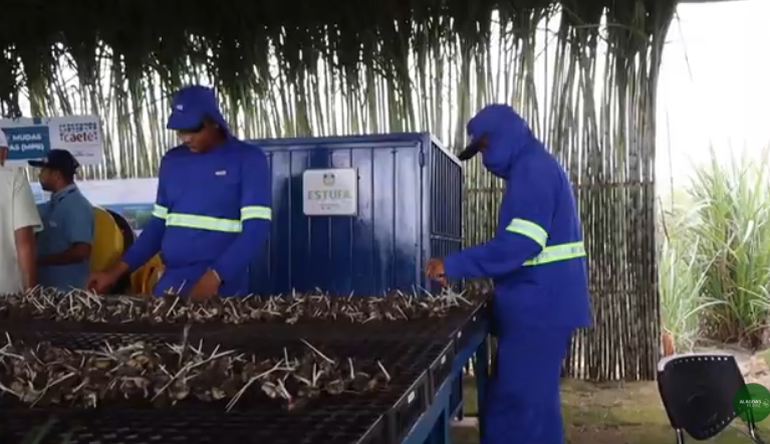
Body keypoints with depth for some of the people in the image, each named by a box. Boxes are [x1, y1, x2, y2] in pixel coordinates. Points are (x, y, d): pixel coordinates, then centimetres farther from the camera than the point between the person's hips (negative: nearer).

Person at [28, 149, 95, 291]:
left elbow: (81, 252, -24)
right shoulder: (51, 205, 12)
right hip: (45, 287, 8)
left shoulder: (77, 206, -15)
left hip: (68, 291, -8)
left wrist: (41, 260, -18)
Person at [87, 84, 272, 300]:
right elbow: (159, 224, 16)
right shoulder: (172, 161, 10)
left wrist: (215, 276, -23)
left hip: (222, 287, -5)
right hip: (170, 282, 5)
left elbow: (257, 227, -13)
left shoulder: (248, 159, -6)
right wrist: (118, 270, 6)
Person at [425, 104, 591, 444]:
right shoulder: (534, 168, 18)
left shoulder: (533, 170, -15)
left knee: (522, 400, -4)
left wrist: (454, 266, -20)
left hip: (539, 306, -10)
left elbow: (520, 243, -25)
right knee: (529, 396, 17)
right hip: (540, 303, 10)